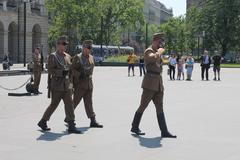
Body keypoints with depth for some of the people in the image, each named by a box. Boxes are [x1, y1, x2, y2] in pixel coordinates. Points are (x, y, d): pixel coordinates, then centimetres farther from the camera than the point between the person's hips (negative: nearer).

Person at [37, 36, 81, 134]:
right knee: (54, 104, 3)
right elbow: (50, 71, -8)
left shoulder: (68, 57, 13)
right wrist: (62, 72, -19)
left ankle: (71, 126, 1)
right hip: (57, 85, -6)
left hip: (67, 85, 6)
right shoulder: (52, 56, -5)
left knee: (69, 104, 0)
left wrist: (71, 84, 16)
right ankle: (43, 122, 21)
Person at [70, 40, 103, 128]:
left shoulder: (91, 57, 11)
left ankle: (93, 121, 4)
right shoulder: (77, 57, -8)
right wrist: (79, 75, -21)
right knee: (75, 102, 2)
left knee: (89, 103, 6)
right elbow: (72, 69, -10)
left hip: (89, 84, 6)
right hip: (79, 84, -6)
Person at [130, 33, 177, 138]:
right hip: (150, 83, -8)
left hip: (159, 84, 8)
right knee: (143, 106, 1)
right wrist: (159, 51, -15)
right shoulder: (148, 51, -10)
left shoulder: (157, 52, 19)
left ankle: (164, 131, 1)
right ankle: (134, 127, 15)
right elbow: (154, 58, -34)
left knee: (160, 108, 3)